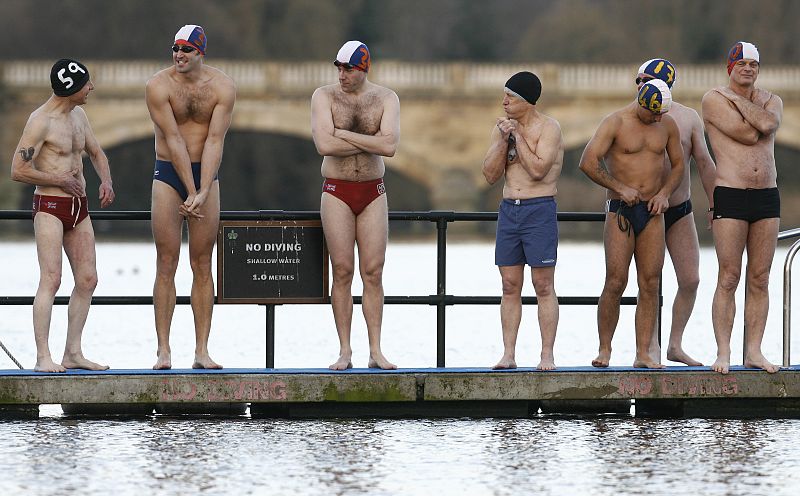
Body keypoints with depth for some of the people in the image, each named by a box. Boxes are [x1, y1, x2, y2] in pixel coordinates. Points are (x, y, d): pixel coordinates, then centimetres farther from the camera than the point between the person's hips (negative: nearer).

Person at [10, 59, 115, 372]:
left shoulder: (78, 116, 12)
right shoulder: (41, 121, -13)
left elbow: (96, 153, 27)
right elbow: (18, 170, -16)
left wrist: (106, 181, 8)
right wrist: (59, 179, -11)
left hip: (79, 206, 8)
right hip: (50, 206, -8)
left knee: (87, 280, 4)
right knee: (51, 280, -14)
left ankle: (73, 353, 10)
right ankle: (43, 358, -16)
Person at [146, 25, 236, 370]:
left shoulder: (222, 87, -5)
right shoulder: (159, 86, -10)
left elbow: (214, 141, -12)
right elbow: (173, 140, -14)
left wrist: (203, 192, -21)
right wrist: (191, 193, -18)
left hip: (206, 174, 2)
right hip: (168, 174, -2)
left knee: (202, 264, 2)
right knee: (166, 264, -3)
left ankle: (202, 352, 3)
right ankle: (163, 351, -2)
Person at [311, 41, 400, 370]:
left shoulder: (386, 99, 0)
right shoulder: (324, 96, -3)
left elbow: (389, 146, -15)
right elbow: (324, 145, -18)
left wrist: (344, 134, -15)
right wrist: (371, 142, -12)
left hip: (373, 193, 1)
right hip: (337, 192, -1)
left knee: (373, 272, -1)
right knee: (342, 271, -3)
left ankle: (376, 352, 1)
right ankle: (345, 352, 0)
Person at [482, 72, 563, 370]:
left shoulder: (548, 128, -7)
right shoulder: (501, 128, 10)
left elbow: (538, 170, -18)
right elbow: (491, 175, 5)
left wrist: (518, 136, -13)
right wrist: (504, 141, -8)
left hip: (540, 210, -5)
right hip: (509, 209, 6)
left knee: (543, 286, -3)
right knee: (510, 286, 5)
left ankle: (547, 355, -1)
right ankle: (508, 355, 6)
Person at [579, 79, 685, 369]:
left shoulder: (668, 125, 8)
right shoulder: (615, 123, -7)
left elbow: (678, 165, 18)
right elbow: (588, 162, -14)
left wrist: (664, 193, 0)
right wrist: (620, 188, -14)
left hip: (652, 214, 4)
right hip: (621, 211, -4)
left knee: (650, 284, -2)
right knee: (616, 283, -8)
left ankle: (643, 354, 0)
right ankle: (604, 350, 3)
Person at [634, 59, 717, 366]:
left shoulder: (688, 118, 3)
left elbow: (704, 163, 6)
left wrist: (714, 206, 4)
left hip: (680, 211, 2)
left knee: (690, 280, -1)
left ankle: (676, 345, 10)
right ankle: (652, 349, 5)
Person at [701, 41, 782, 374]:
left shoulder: (771, 100, 13)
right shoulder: (714, 99, -2)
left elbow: (768, 124, -12)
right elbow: (749, 134, -15)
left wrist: (737, 100, -7)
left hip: (767, 197, 5)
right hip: (731, 197, -5)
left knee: (759, 280, 4)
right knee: (728, 279, -7)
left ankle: (754, 352, 7)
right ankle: (723, 353, -5)